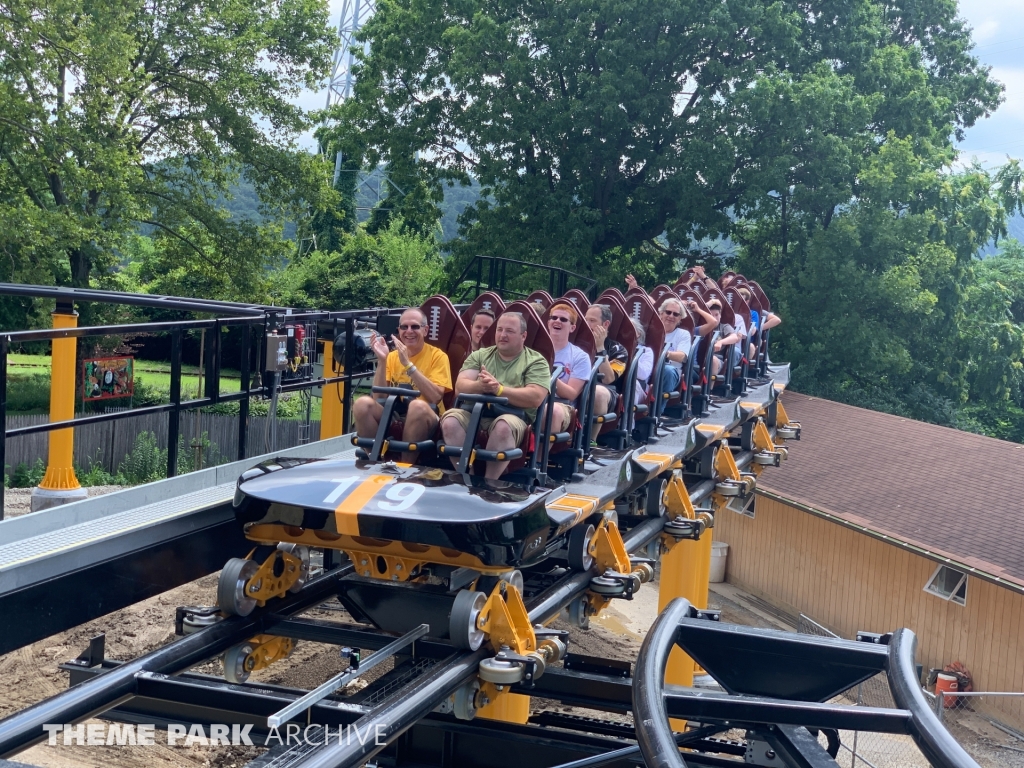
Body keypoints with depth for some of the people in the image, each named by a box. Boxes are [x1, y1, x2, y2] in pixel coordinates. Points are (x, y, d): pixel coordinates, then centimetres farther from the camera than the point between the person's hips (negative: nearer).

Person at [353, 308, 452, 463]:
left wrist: (408, 364, -17)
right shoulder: (392, 356, 12)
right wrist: (382, 360, -10)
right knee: (363, 403, -23)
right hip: (394, 417, 3)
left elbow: (435, 397, -15)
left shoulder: (437, 356, 1)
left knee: (418, 406, -36)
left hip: (425, 418, -3)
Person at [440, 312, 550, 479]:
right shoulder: (479, 355, 18)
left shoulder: (535, 361, 7)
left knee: (504, 426, -37)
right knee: (450, 420, -27)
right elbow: (460, 388, 4)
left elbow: (535, 398, -9)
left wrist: (498, 389, -19)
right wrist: (479, 386, -20)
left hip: (514, 416, -3)